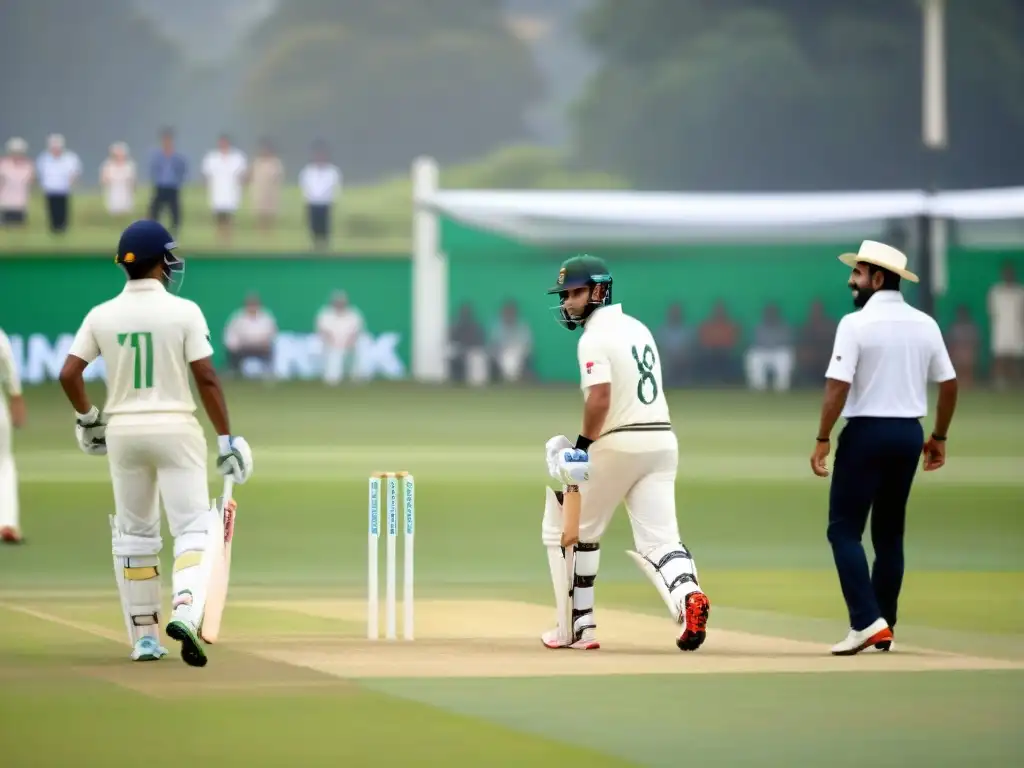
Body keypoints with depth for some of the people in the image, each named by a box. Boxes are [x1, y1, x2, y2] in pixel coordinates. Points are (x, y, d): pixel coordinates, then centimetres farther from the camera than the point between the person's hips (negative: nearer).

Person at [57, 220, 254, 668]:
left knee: (134, 533, 16)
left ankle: (144, 636, 16)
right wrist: (226, 438, -6)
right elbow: (206, 379, -11)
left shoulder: (102, 316, -1)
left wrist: (87, 417, 14)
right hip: (175, 429, -3)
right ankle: (185, 612, -26)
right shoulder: (183, 312, -9)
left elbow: (68, 374, -3)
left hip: (123, 431, 3)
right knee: (193, 528, 0)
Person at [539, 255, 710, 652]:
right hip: (662, 440, 7)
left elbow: (600, 400, -21)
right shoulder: (638, 328, 18)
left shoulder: (594, 338, -9)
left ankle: (578, 627, 13)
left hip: (618, 443, -7)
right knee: (659, 538, -1)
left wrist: (582, 445, -10)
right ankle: (686, 594, -31)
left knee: (570, 530, 11)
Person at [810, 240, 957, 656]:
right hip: (909, 434, 6)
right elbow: (949, 384, 9)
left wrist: (822, 440, -11)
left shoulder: (856, 324, -11)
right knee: (889, 532, 14)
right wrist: (938, 437, 19)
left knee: (844, 529, -2)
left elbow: (838, 385, -17)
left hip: (867, 432, -6)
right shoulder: (924, 324, 7)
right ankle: (882, 628, 16)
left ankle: (867, 622, -16)